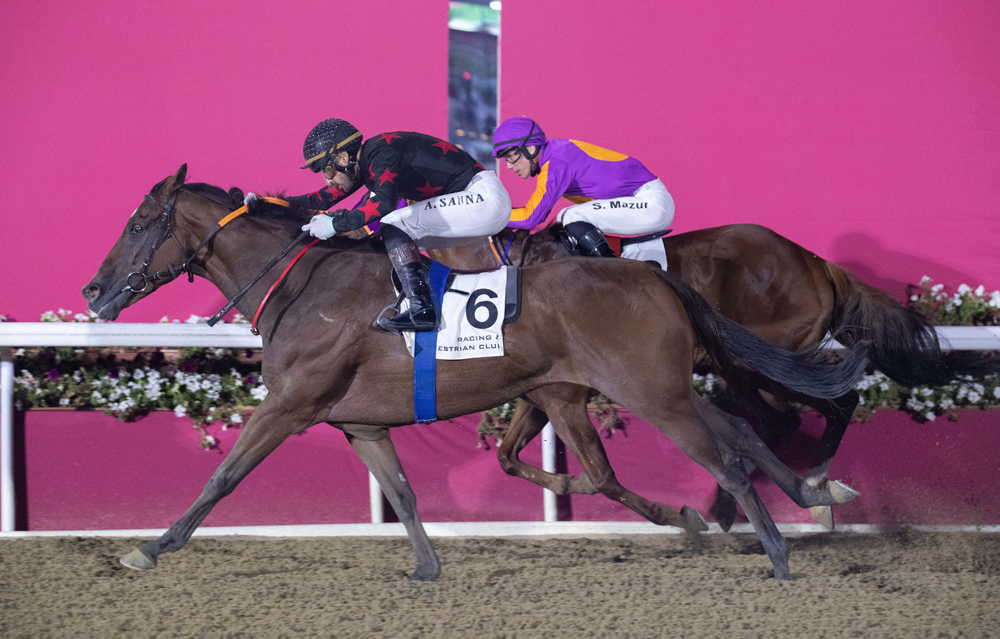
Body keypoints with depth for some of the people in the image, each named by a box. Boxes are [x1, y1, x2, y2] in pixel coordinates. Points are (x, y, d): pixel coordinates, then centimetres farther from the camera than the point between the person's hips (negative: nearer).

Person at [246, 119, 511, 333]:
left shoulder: (380, 153, -18)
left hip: (483, 196, -10)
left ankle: (421, 310, -26)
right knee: (395, 238, 12)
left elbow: (384, 202, -35)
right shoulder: (365, 162, 12)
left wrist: (337, 224, -29)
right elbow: (325, 199, 18)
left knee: (392, 226, -18)